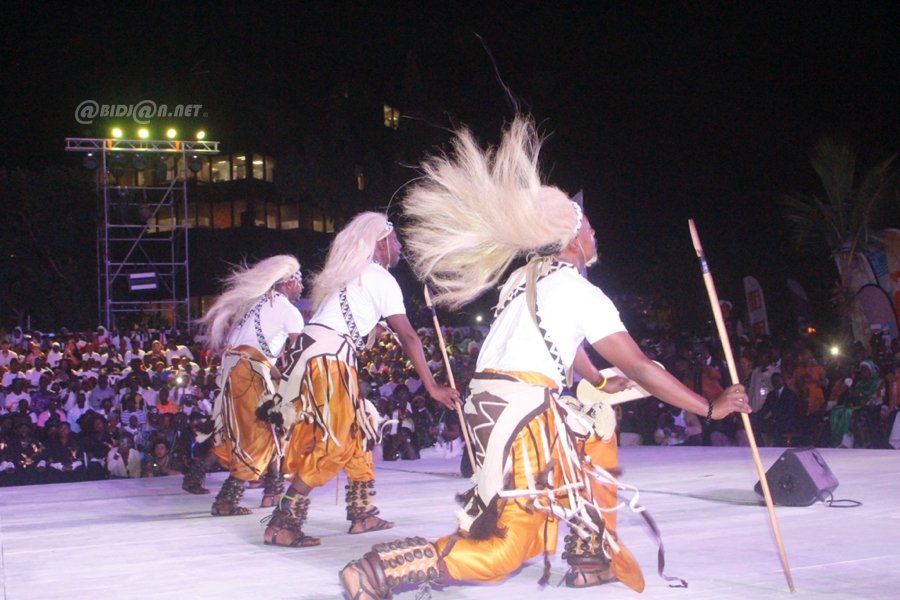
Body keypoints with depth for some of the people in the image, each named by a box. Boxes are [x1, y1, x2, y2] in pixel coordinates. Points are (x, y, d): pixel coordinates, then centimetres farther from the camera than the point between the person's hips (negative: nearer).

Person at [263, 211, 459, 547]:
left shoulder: (352, 274, 24)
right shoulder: (381, 279, -4)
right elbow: (408, 337, -8)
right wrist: (431, 386, -8)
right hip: (327, 359, -9)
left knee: (356, 431, 16)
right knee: (334, 443, -11)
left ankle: (362, 513, 21)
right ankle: (283, 523, -15)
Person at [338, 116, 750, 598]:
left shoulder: (525, 279, 19)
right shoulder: (581, 293, -4)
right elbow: (640, 368, -4)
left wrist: (599, 383, 50)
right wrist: (710, 407, 2)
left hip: (485, 405, 9)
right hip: (523, 410, -9)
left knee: (598, 429, 27)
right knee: (505, 549, -7)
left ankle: (590, 560, 24)